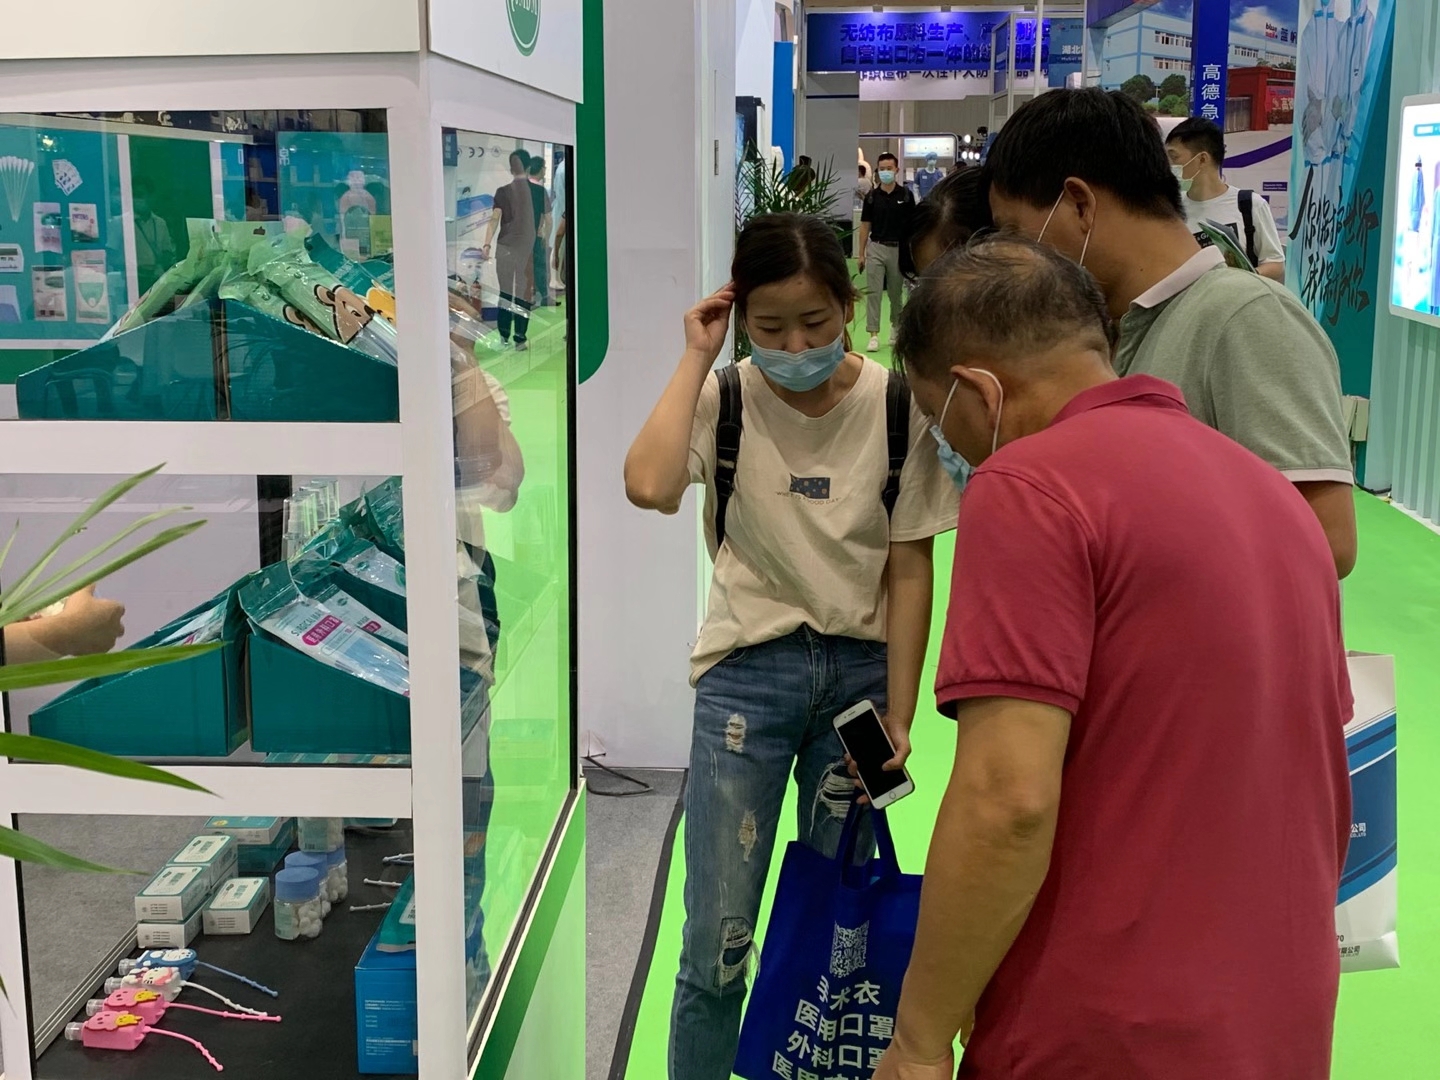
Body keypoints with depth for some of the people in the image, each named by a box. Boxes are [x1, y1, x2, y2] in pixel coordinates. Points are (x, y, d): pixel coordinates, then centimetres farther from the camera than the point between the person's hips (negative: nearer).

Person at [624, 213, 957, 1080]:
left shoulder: (894, 406, -3)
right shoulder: (724, 397, -5)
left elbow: (910, 569, -1)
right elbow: (649, 487, -25)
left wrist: (898, 716, -5)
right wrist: (696, 357, -15)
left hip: (859, 668, 1)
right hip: (749, 670, -1)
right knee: (718, 941, -2)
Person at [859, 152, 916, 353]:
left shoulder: (906, 195, 0)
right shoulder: (872, 197, 2)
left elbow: (912, 224, 2)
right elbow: (865, 225, 4)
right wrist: (861, 254, 1)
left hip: (899, 249, 0)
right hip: (876, 248, 0)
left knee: (896, 292, 13)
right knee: (873, 292, -6)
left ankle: (896, 327, 33)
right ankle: (874, 335, -7)